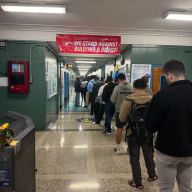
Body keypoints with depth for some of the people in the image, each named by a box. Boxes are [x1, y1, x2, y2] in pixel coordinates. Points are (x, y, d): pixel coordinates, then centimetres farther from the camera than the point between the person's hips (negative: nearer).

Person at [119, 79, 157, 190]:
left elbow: (122, 119, -10)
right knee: (149, 155, 24)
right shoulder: (152, 100, -10)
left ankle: (138, 183, 24)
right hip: (148, 134, 3)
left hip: (133, 134, -3)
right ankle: (152, 175, 44)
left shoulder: (128, 101, -15)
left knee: (135, 158, 12)